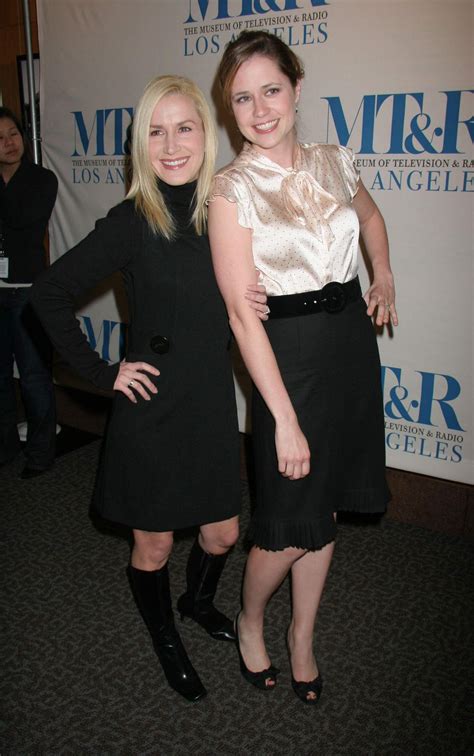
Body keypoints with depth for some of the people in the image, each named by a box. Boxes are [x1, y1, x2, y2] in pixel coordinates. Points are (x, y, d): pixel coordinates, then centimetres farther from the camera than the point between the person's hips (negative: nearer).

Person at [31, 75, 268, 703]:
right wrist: (102, 372, -12)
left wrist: (255, 304, -8)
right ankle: (166, 641, 43)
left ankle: (199, 602, 52)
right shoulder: (132, 222, -14)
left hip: (213, 404, 5)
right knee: (154, 545, 13)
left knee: (223, 533, 19)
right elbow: (50, 293, -10)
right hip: (151, 410, -4)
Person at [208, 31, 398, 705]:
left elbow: (371, 216, 29)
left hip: (353, 343, 6)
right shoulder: (232, 191, -10)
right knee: (289, 530, 1)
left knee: (324, 512, 15)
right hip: (288, 355, -5)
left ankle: (302, 638, 37)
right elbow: (243, 316, -15)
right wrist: (284, 419, -18)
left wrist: (384, 278, 15)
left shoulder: (333, 163, 5)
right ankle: (250, 622, 34)